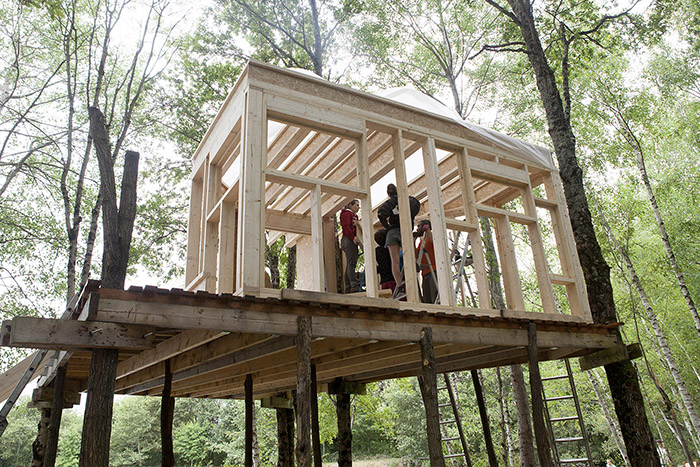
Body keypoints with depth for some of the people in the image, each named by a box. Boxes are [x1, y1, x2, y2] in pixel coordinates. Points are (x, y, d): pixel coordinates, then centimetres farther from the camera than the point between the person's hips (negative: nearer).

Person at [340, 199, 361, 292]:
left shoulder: (355, 216, 29)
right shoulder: (346, 213, 1)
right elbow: (346, 227, -12)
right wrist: (353, 238, -18)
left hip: (353, 241, 9)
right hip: (347, 239, -9)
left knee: (350, 264, 4)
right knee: (351, 263, -17)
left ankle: (348, 288, 2)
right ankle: (355, 285, -26)